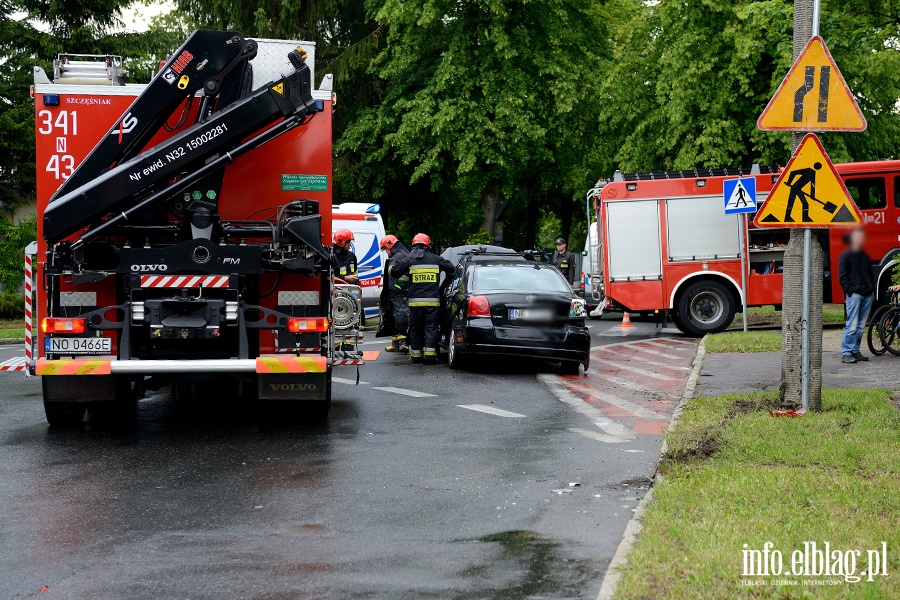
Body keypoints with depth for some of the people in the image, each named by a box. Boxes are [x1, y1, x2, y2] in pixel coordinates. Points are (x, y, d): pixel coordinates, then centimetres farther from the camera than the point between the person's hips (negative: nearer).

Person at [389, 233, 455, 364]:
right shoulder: (436, 259, 5)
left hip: (415, 301, 0)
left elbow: (394, 271, -4)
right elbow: (451, 269, 13)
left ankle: (416, 355, 10)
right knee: (431, 328, 1)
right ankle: (430, 354, -8)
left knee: (415, 329, 9)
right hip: (433, 301, 0)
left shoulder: (409, 260, 0)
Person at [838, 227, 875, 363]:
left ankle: (855, 351, 13)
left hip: (867, 295, 7)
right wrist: (850, 291, -12)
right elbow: (842, 276, -4)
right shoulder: (846, 255, 1)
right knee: (852, 326, -11)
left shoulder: (865, 256, 20)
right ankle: (846, 353, -10)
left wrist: (872, 289, 12)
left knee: (861, 326, 7)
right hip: (854, 294, -7)